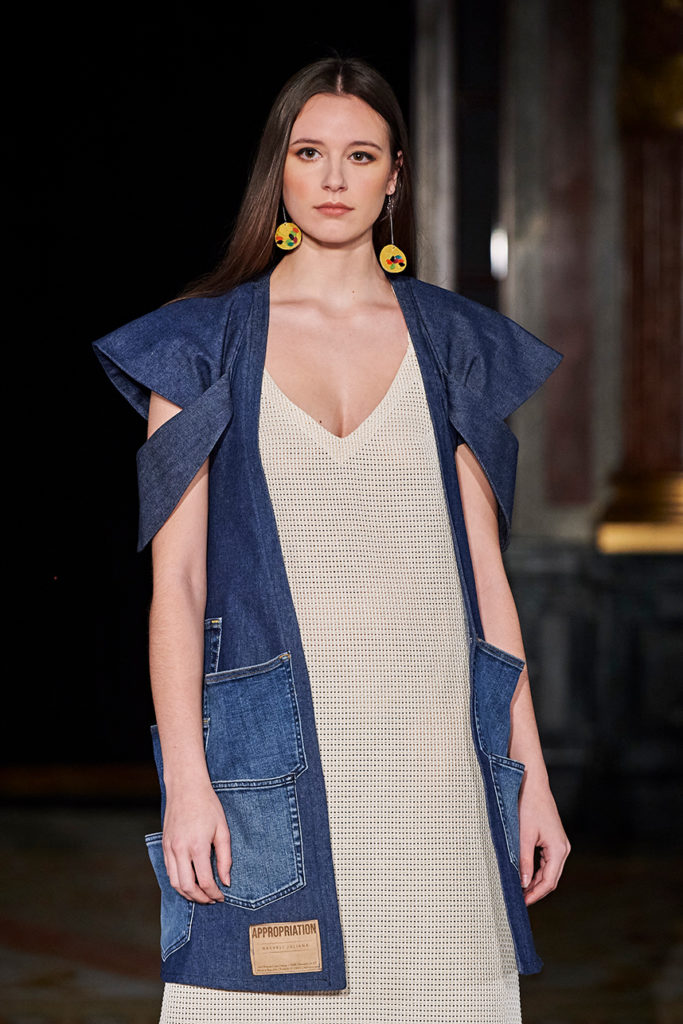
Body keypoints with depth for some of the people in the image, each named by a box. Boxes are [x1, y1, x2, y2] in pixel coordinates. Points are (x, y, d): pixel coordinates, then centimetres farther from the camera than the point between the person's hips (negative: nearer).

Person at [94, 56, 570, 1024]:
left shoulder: (453, 343, 12)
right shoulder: (205, 343, 7)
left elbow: (487, 576, 11)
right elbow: (175, 578, 1)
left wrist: (531, 773, 6)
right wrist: (186, 779, -9)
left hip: (433, 744, 2)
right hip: (276, 753, -2)